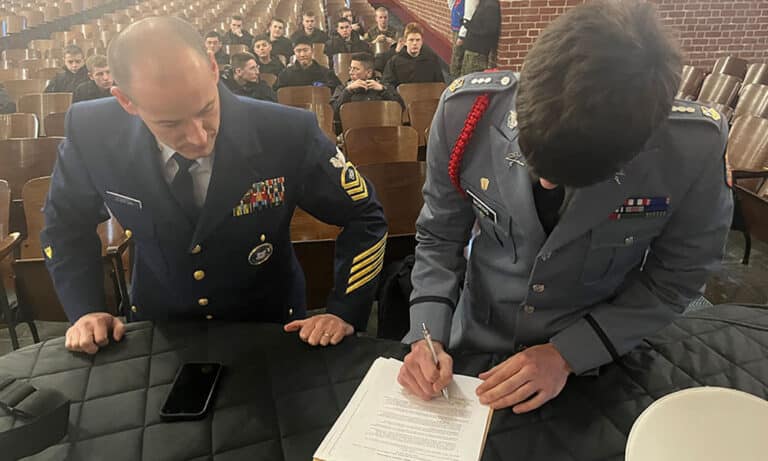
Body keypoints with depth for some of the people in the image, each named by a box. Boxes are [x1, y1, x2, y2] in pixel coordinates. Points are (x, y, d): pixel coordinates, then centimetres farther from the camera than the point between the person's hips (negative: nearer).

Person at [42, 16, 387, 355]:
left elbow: (363, 216, -9)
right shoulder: (92, 135, -16)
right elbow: (65, 224, 4)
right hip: (159, 330, 2)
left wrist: (345, 312, -15)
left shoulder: (288, 134, -23)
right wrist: (85, 310, -6)